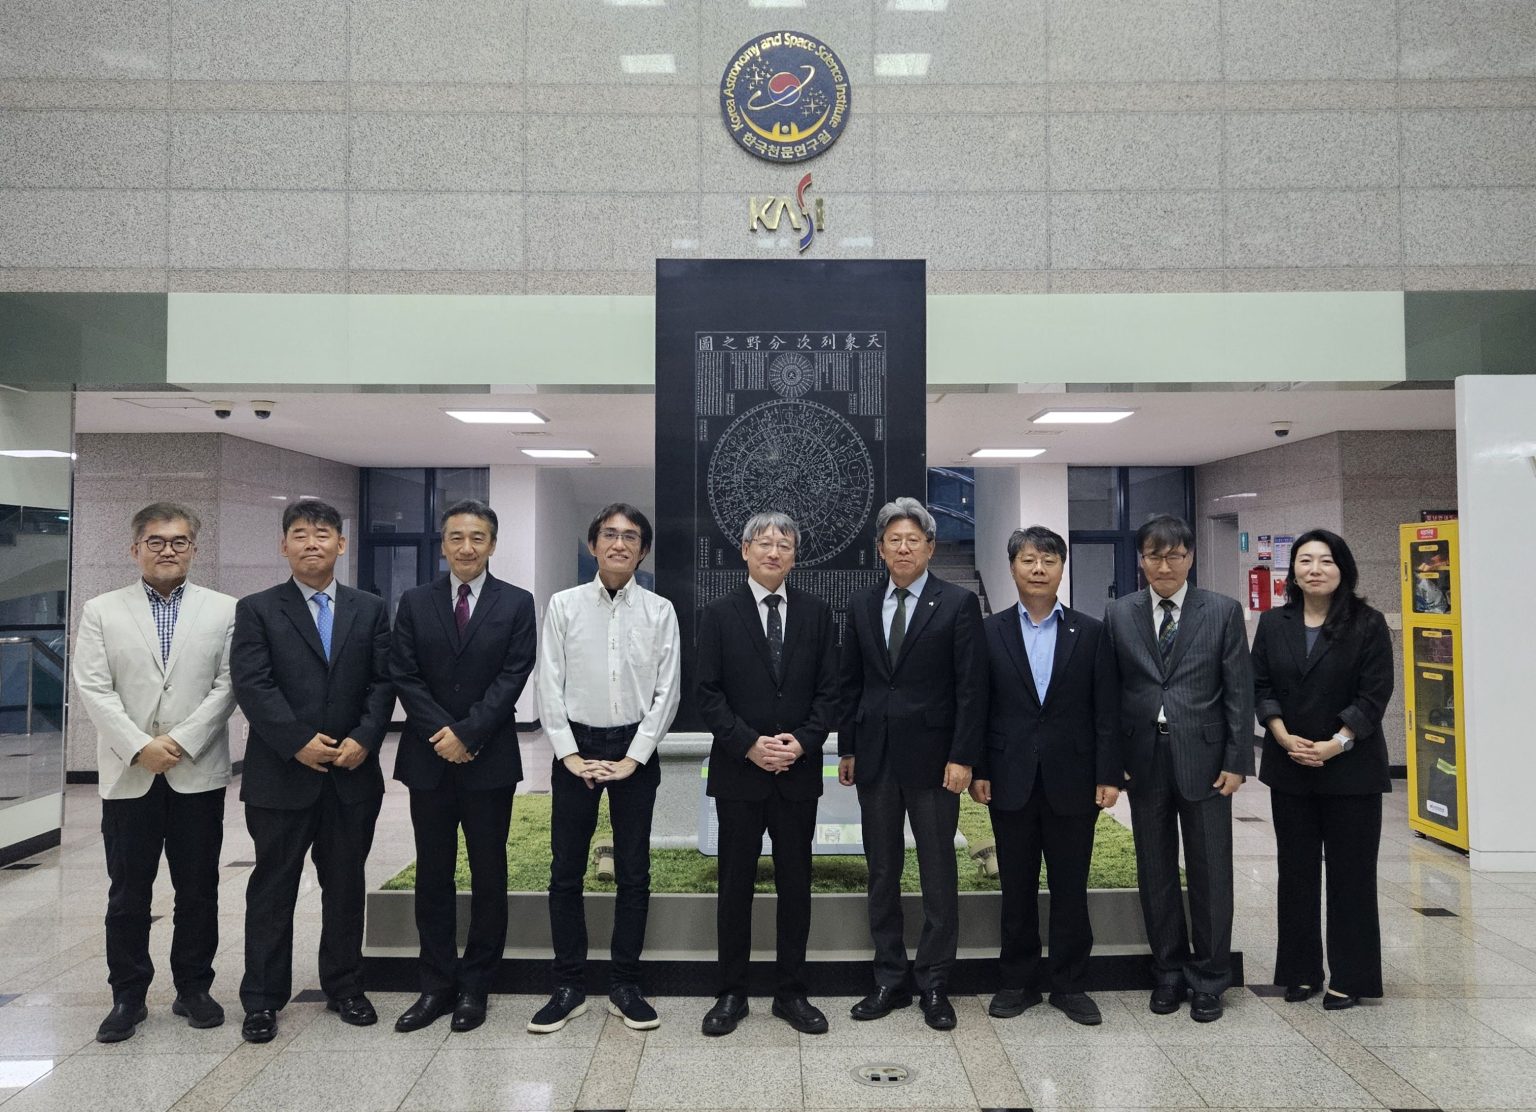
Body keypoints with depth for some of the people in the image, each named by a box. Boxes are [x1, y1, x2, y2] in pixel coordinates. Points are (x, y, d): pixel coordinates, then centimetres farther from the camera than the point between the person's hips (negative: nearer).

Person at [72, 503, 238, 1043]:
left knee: (198, 890, 8)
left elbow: (227, 687, -3)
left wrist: (179, 742, -12)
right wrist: (139, 748, -12)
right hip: (128, 774, 0)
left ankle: (193, 988, 22)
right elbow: (93, 689, -2)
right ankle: (128, 996, 21)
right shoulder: (102, 611, 5)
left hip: (198, 772, 0)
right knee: (127, 892, 8)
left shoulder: (224, 610, 3)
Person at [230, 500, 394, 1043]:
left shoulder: (371, 610, 7)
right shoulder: (257, 610, 1)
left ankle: (344, 987, 27)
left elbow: (382, 684, 2)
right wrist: (298, 742, -17)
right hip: (280, 775, -2)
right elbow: (252, 686, -9)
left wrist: (364, 740, -12)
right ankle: (263, 999, 20)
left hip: (353, 773, 2)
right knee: (272, 888, 8)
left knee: (346, 885, 12)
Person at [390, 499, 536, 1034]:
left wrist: (466, 733, -15)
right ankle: (437, 985, 21)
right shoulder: (415, 603, 5)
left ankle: (475, 986, 19)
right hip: (429, 759, 2)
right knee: (433, 876, 9)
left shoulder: (516, 604, 0)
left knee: (488, 876, 6)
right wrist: (442, 734, -12)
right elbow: (404, 676, -1)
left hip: (489, 761, -2)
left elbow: (512, 678, -7)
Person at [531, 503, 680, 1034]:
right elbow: (549, 685, -1)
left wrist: (632, 758, -8)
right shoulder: (564, 606, 1)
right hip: (575, 746, 0)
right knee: (565, 871, 6)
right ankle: (568, 987, 19)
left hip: (636, 749, 0)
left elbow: (667, 690, -2)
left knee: (634, 872, 7)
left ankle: (625, 987, 20)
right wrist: (571, 755, -7)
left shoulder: (659, 611, 0)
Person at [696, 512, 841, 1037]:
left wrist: (803, 740, -11)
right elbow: (708, 694, -4)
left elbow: (829, 691, 3)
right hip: (738, 772, -1)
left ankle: (791, 992, 22)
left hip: (799, 771, 2)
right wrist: (749, 744, -14)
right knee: (735, 884, 7)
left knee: (795, 884, 9)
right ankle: (731, 993, 20)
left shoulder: (816, 613, 6)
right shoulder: (719, 614, 1)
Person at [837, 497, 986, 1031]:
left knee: (939, 874, 5)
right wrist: (847, 749, 8)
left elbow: (971, 687, -8)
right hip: (875, 757, 4)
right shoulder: (862, 605, 8)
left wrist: (962, 757, -13)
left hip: (932, 756, -4)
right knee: (882, 873, 11)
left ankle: (934, 983, 18)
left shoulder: (958, 604, -5)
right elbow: (850, 682, 11)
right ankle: (889, 980, 24)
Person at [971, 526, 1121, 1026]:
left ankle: (1069, 984, 23)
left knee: (1070, 888, 9)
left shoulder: (1090, 633, 3)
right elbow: (977, 708, 2)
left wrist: (1109, 775, -5)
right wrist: (978, 770, -4)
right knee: (1017, 889, 10)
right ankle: (1018, 981, 24)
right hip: (1012, 782, 0)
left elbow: (1106, 711, 1)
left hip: (1072, 781, 0)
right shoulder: (990, 632, 2)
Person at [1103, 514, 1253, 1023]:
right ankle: (1169, 972, 25)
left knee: (1210, 872, 6)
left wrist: (1237, 761, -6)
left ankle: (1208, 980, 20)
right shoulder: (1119, 614, 4)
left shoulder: (1222, 611, 0)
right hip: (1144, 759, 2)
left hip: (1204, 758, -1)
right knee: (1155, 872, 11)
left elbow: (1239, 690, -1)